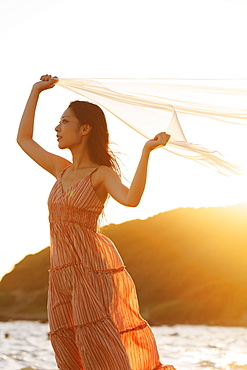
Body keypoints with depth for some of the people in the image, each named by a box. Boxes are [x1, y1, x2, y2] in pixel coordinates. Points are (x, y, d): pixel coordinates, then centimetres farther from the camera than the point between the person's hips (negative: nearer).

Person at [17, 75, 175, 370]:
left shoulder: (102, 173, -3)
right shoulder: (61, 170, 16)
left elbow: (131, 198, -24)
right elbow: (24, 139, 26)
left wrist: (146, 151, -27)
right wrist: (35, 92, 27)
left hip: (93, 267, -6)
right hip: (62, 274, 7)